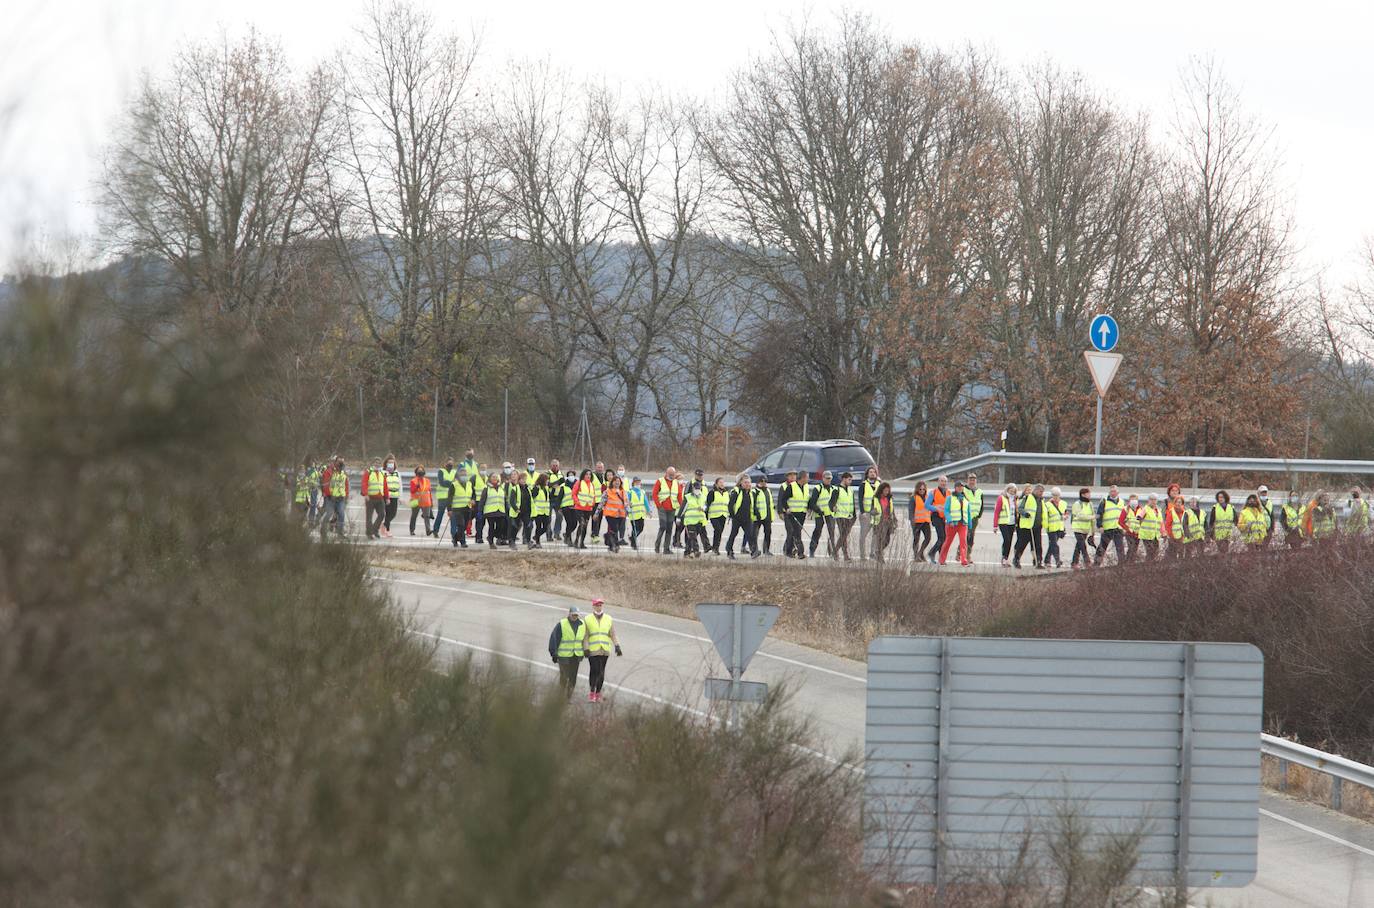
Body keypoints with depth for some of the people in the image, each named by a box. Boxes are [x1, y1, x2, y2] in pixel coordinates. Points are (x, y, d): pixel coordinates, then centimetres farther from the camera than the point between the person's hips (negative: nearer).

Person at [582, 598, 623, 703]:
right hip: (592, 650, -2)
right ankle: (591, 691, 3)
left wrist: (617, 647, -2)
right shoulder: (588, 620, 3)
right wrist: (586, 649, -5)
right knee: (594, 670, -11)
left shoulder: (609, 619, 8)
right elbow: (585, 636, 2)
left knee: (601, 672, 4)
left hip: (605, 650, 2)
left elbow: (613, 635, 8)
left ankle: (598, 692, 14)